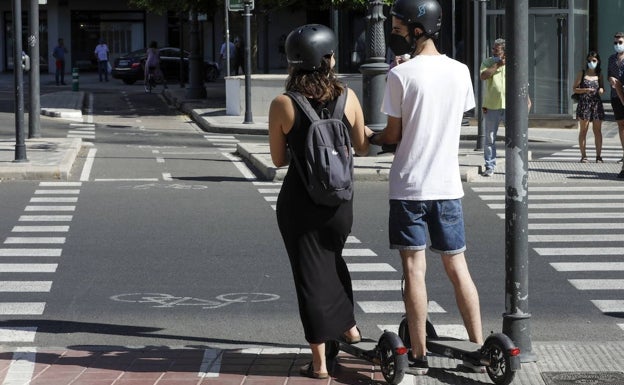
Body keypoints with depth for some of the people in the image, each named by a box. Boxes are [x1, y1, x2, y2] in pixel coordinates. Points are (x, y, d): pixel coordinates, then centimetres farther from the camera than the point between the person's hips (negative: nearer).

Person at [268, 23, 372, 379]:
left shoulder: (283, 105, -12)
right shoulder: (348, 97, -7)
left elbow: (278, 159, -4)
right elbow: (362, 147, 6)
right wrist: (370, 132, 28)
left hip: (299, 201, -3)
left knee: (310, 273, 5)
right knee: (333, 259, 29)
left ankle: (320, 361, 7)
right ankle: (349, 327, 41)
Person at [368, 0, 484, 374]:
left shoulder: (401, 75, -12)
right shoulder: (460, 72, 1)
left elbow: (393, 135, -7)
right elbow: (458, 122, 11)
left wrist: (371, 138, 13)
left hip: (410, 186, -4)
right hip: (448, 185, 4)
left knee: (414, 269, 2)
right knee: (458, 267, 12)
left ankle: (419, 355, 5)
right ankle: (478, 348, 12)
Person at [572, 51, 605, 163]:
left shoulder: (599, 75, 11)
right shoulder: (582, 74, 3)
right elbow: (575, 89, 2)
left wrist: (602, 90, -3)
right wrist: (585, 90, -15)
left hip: (597, 103, 2)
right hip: (584, 103, -2)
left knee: (597, 130, 0)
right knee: (583, 130, -1)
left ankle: (598, 155, 0)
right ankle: (583, 155, 1)